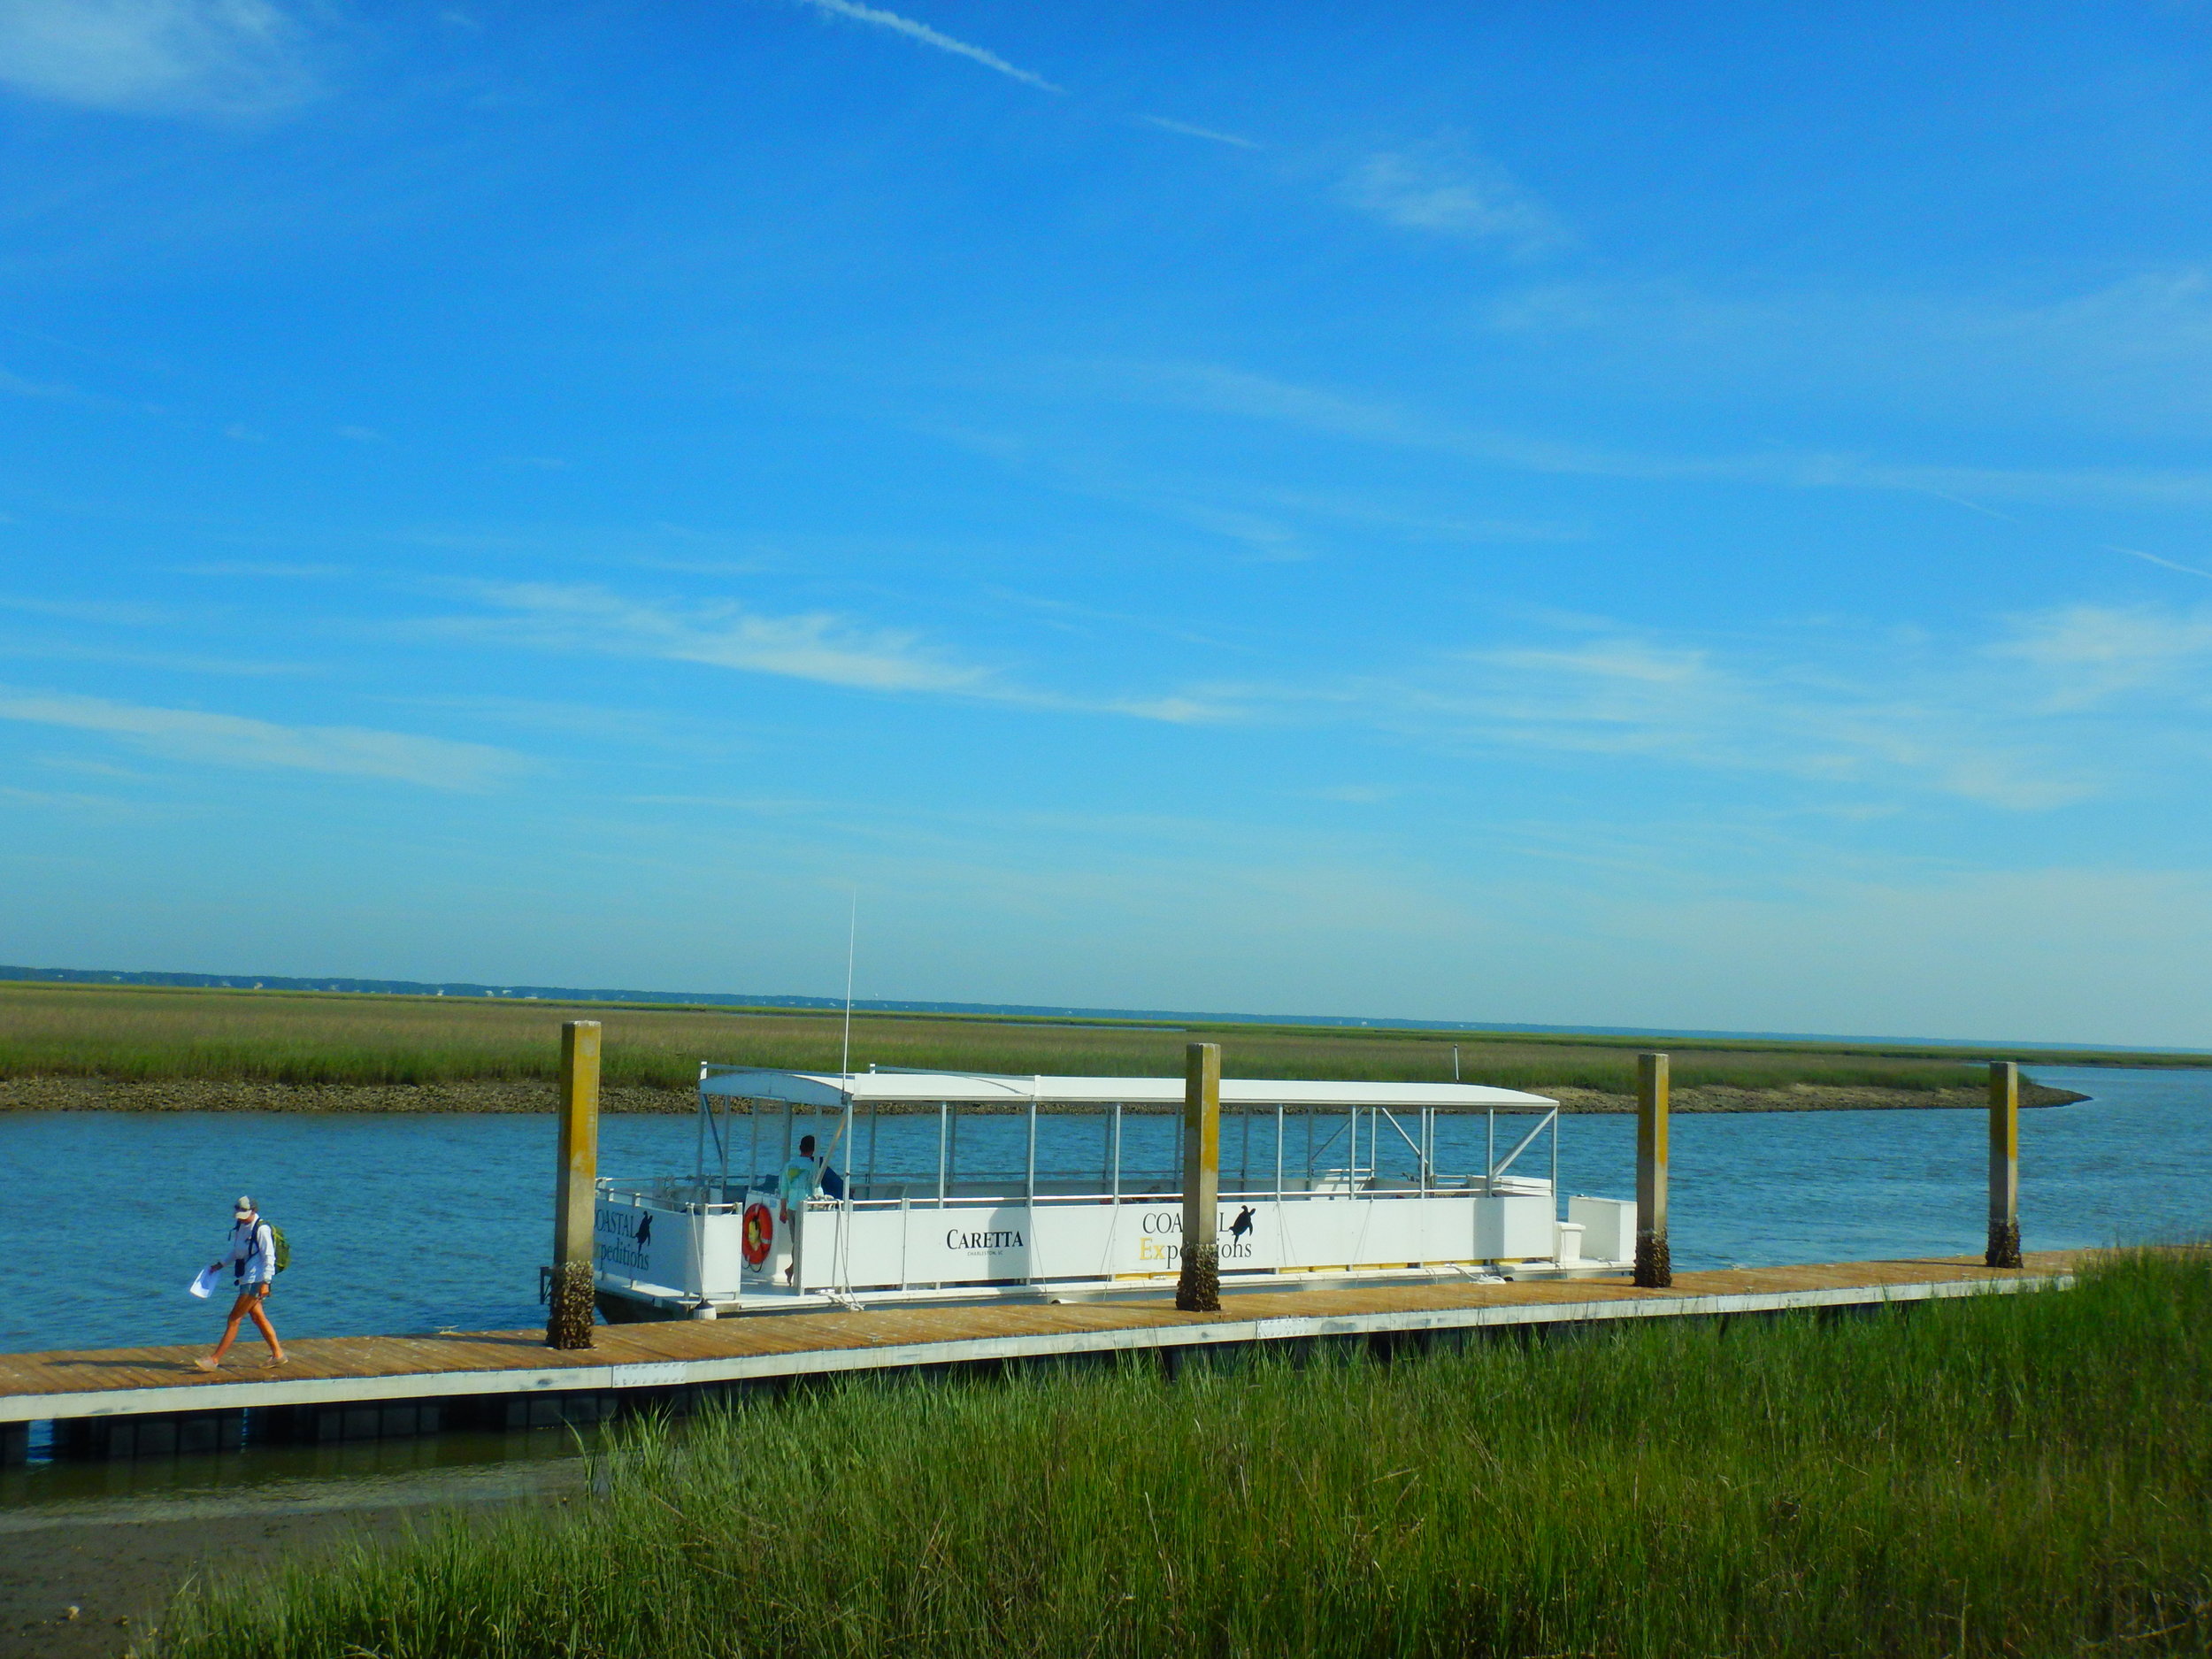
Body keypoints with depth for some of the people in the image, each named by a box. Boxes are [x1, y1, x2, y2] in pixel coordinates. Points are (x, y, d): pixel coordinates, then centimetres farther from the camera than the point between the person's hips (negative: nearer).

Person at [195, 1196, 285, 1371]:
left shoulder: (261, 1229, -15)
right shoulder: (239, 1226, 11)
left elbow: (269, 1258, -16)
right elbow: (234, 1250, 26)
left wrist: (265, 1282, -18)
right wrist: (220, 1264, 15)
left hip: (256, 1281, -9)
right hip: (246, 1279, 9)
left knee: (234, 1319, -6)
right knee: (258, 1317, 13)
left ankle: (215, 1359, -4)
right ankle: (277, 1354, 21)